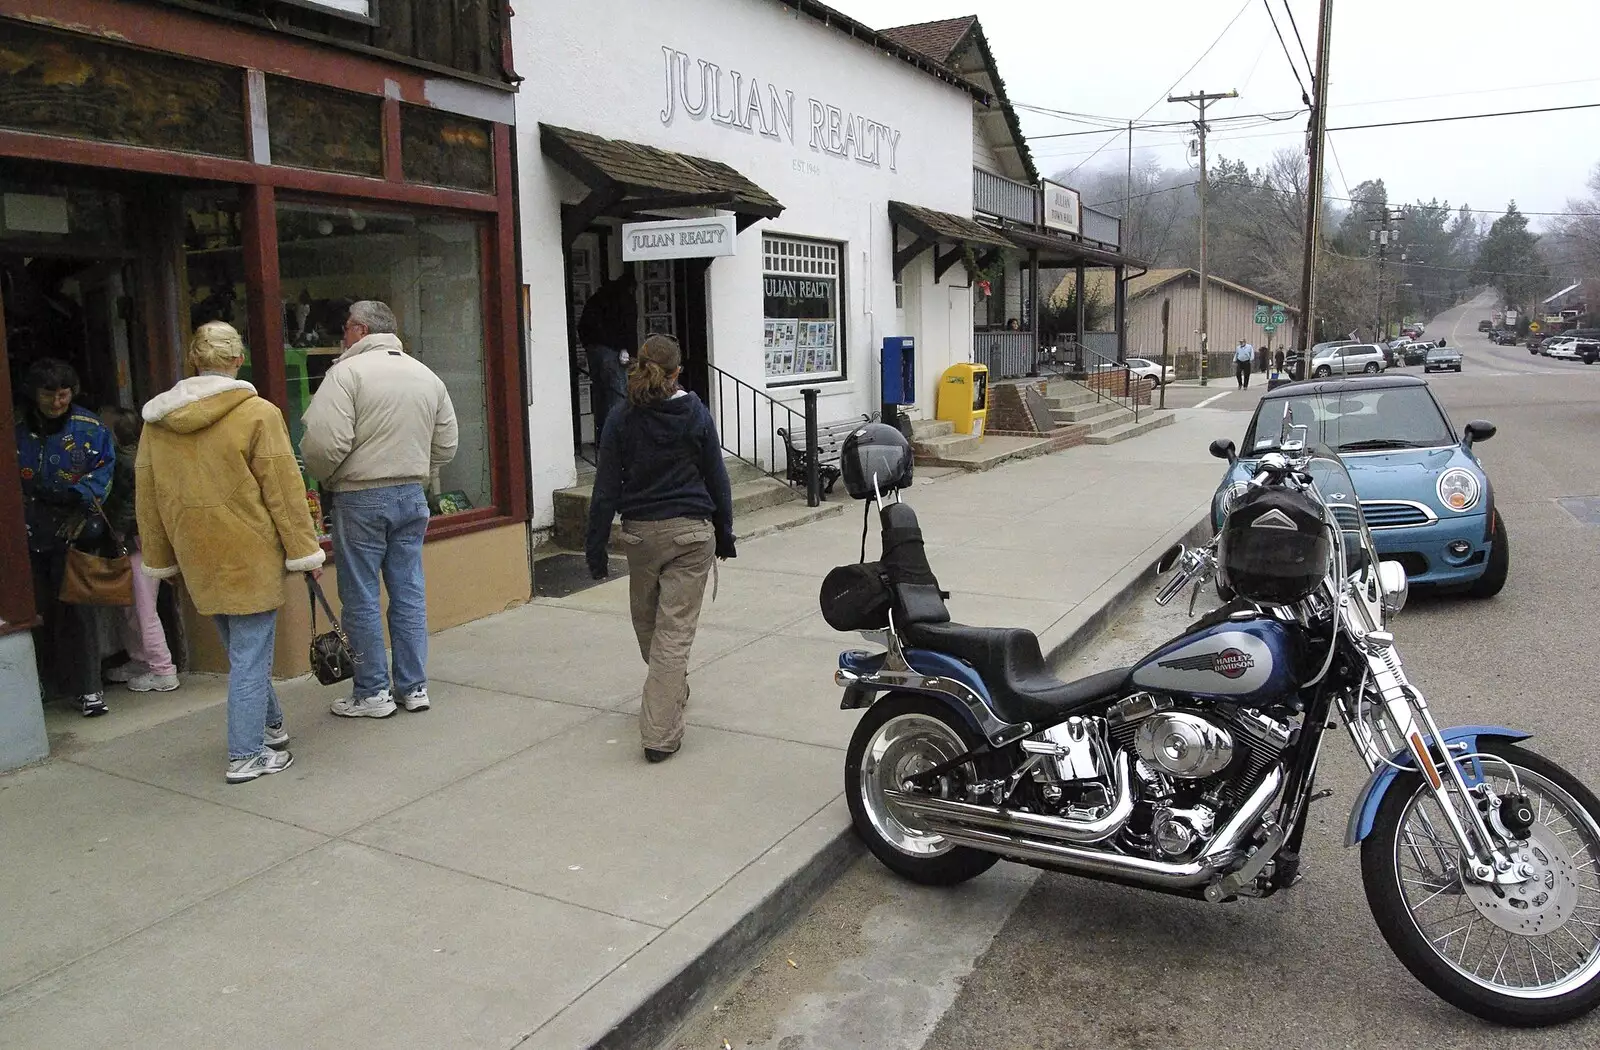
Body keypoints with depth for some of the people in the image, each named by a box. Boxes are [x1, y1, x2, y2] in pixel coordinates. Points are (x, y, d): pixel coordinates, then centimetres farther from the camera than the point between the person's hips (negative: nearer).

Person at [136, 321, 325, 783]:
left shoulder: (157, 420, 4)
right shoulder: (258, 413, -13)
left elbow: (147, 495, 10)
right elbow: (283, 489, -11)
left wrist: (160, 558, 19)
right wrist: (305, 550, -4)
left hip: (198, 557, 6)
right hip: (250, 555, -6)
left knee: (241, 648, 21)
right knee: (251, 654, 2)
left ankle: (270, 725, 35)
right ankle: (247, 755, 6)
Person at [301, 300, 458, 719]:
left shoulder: (347, 372, -10)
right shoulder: (426, 375, 10)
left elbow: (323, 442, -19)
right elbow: (446, 445, 11)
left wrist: (324, 478, 0)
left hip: (360, 499, -6)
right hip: (412, 496, 6)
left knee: (361, 599, 5)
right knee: (409, 594, 12)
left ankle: (372, 693, 12)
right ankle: (414, 687, 18)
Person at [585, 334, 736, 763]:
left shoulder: (622, 418, -3)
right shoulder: (696, 415, -3)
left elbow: (606, 489, -3)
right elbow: (716, 479, 2)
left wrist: (596, 546, 2)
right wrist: (724, 534, 13)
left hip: (640, 533, 1)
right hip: (691, 533, -1)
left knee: (647, 622, 23)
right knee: (675, 631, -2)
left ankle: (671, 691, 44)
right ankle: (660, 734, -5)